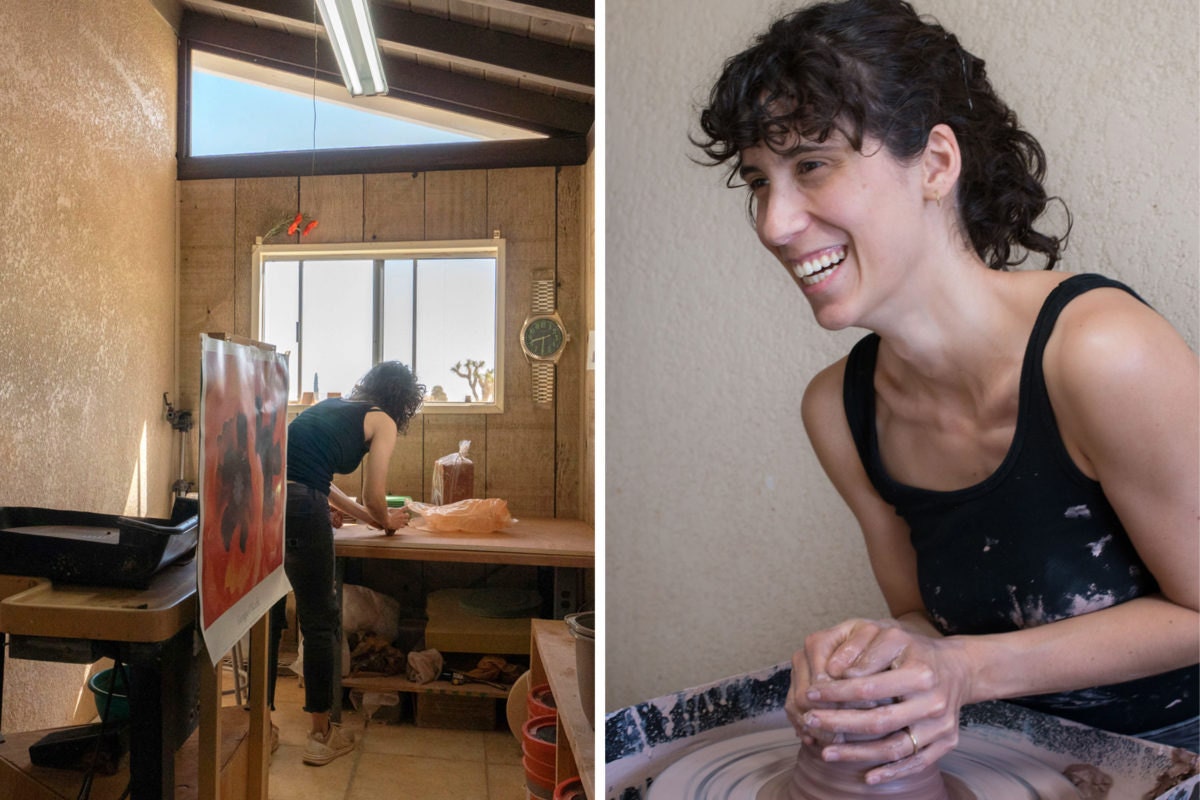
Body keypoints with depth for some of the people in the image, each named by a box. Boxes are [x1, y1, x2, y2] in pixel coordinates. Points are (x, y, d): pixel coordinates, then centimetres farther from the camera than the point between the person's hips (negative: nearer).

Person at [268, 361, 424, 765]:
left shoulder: (332, 406, 28)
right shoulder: (382, 421, 8)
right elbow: (373, 495, 5)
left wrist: (364, 514, 39)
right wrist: (386, 520, 27)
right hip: (300, 508, -7)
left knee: (267, 618, 18)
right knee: (320, 622, 9)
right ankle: (322, 735, 22)